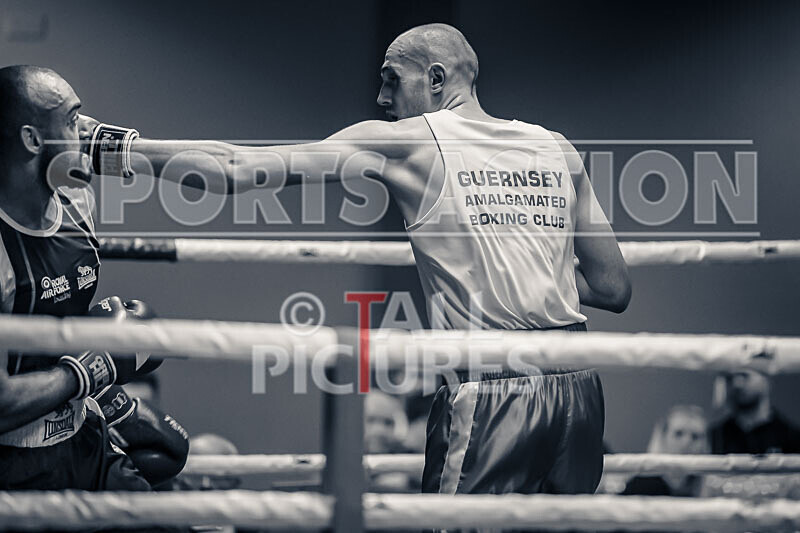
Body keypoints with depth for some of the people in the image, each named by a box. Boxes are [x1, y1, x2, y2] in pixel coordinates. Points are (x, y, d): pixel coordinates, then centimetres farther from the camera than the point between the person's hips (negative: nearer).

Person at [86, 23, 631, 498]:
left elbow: (234, 170, -2)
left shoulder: (407, 141, 1)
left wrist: (118, 148, 5)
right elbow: (615, 289, 16)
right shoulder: (558, 150, 13)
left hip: (490, 392, -5)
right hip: (577, 385, 5)